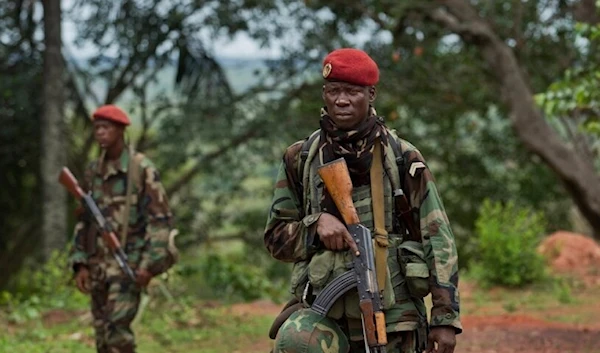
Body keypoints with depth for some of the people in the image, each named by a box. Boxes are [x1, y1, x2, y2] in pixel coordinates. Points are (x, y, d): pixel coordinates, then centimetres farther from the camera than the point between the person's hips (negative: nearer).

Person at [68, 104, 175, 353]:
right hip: (98, 265, 6)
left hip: (128, 265, -6)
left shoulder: (142, 169, -6)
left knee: (116, 328, -16)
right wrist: (80, 264, 9)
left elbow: (160, 220, -8)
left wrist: (150, 265, -15)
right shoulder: (93, 172, 11)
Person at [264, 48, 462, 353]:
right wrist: (316, 223, -12)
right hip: (322, 308, 0)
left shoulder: (402, 158, 2)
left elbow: (436, 237, 3)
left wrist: (446, 317, -3)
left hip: (391, 315, 0)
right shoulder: (300, 159, 6)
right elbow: (276, 238, 10)